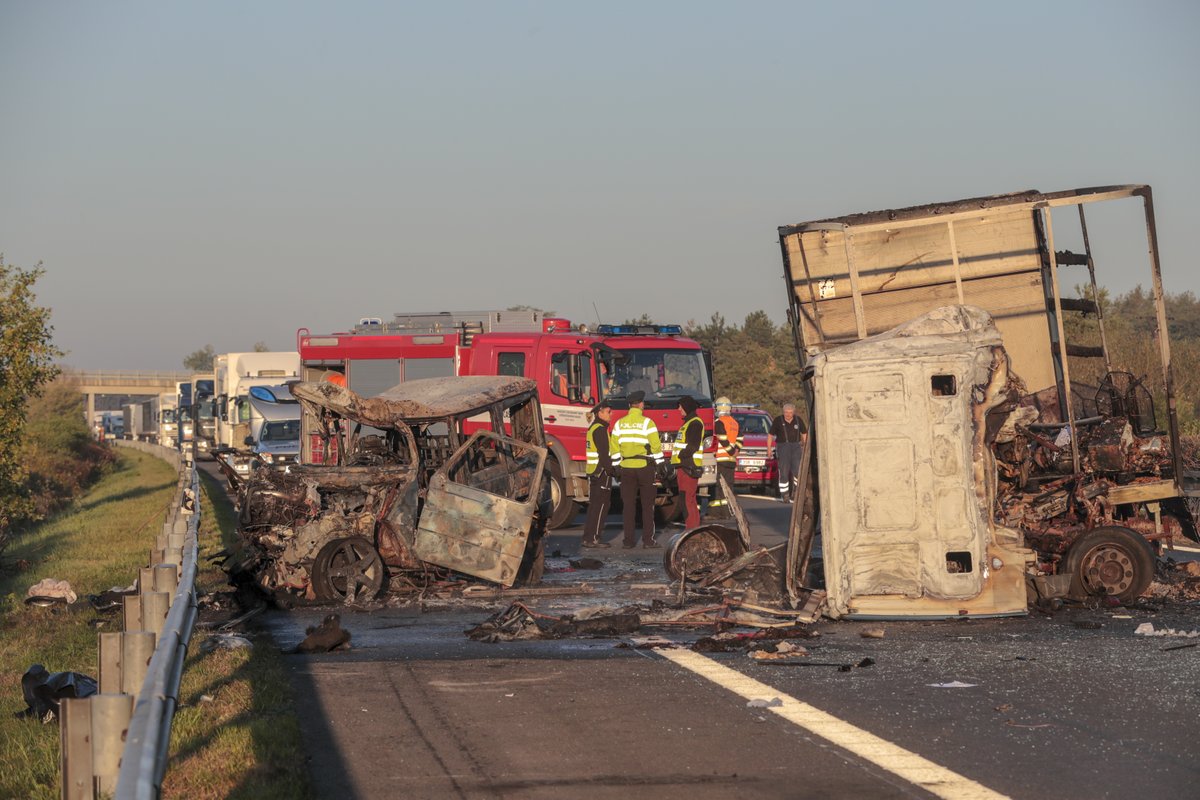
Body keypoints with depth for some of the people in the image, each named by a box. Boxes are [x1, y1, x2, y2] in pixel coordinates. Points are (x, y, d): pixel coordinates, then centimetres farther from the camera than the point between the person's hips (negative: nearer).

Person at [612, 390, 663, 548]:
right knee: (647, 505, 3)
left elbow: (614, 447, 4)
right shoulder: (647, 423, -7)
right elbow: (656, 446, -9)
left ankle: (629, 540, 5)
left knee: (629, 505, 6)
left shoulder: (619, 423, 4)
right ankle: (648, 540, 1)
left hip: (626, 468, 3)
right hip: (645, 467, -3)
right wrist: (660, 464, 1)